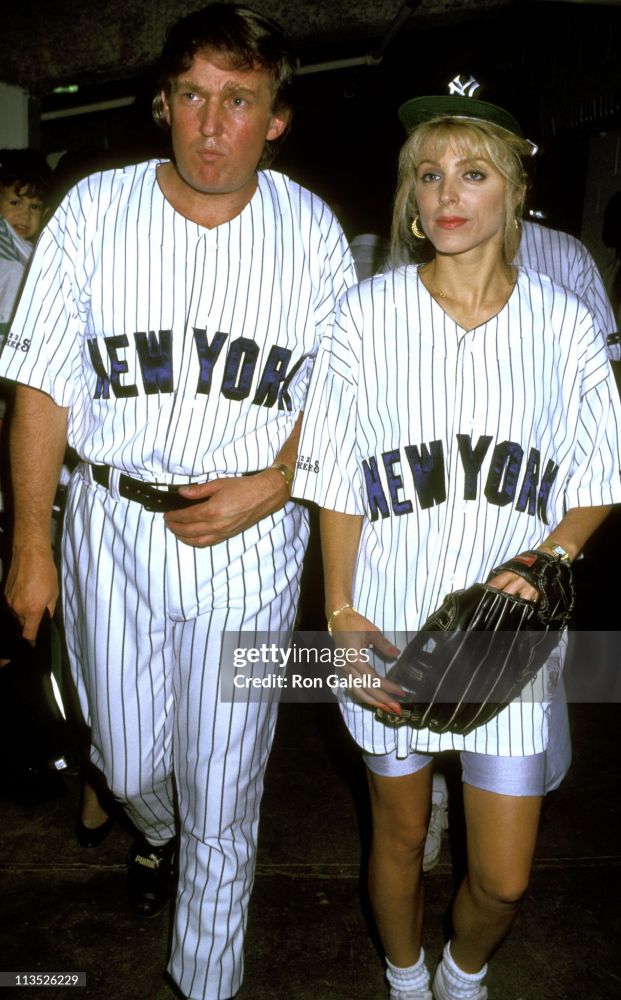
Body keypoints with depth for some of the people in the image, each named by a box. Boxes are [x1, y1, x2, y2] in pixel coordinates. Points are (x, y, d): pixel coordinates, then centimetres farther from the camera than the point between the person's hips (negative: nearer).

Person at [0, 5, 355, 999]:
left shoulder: (311, 232, -2)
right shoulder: (95, 210, -2)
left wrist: (271, 487, -13)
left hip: (250, 542, -1)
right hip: (114, 525, 1)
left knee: (223, 797, 9)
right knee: (128, 761, 18)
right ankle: (155, 831, 58)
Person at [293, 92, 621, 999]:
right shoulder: (368, 313, -3)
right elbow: (339, 485, -1)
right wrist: (341, 616, -8)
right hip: (392, 626, 0)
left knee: (504, 880, 9)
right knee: (399, 834, 17)